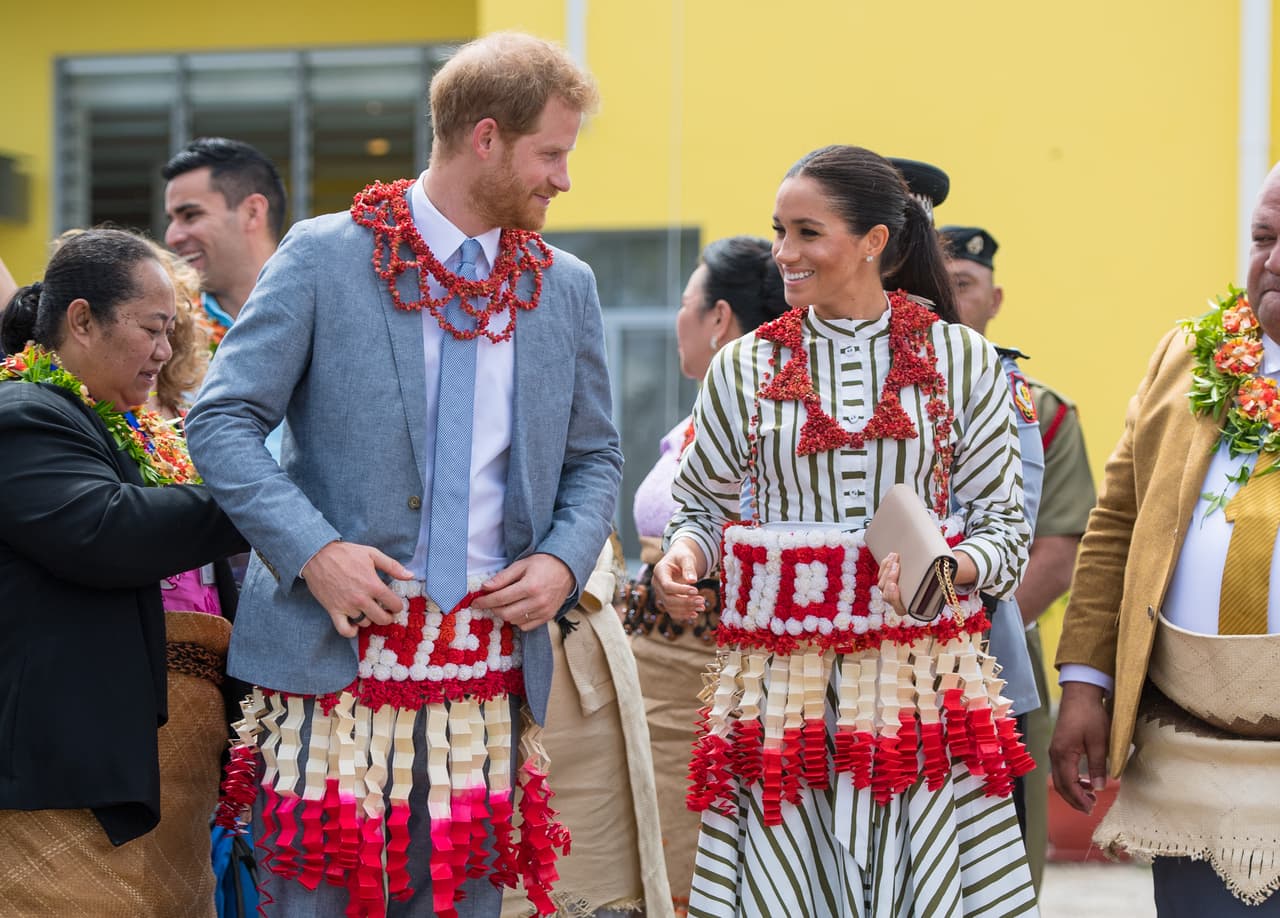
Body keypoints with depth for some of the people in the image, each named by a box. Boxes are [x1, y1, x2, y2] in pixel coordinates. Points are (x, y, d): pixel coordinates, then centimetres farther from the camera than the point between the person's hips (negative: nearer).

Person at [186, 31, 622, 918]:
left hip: (491, 664, 4)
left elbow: (594, 457, 18)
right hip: (340, 651, -3)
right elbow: (222, 421, -2)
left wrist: (564, 561, -1)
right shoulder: (324, 257, -2)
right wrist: (312, 551, -15)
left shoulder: (565, 288, 11)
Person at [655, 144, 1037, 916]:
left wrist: (945, 568, -14)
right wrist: (684, 553, -5)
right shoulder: (746, 367, 6)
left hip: (922, 680, -1)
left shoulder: (962, 360, 4)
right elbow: (705, 508, 16)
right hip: (785, 686, 1)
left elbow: (1007, 532, 5)